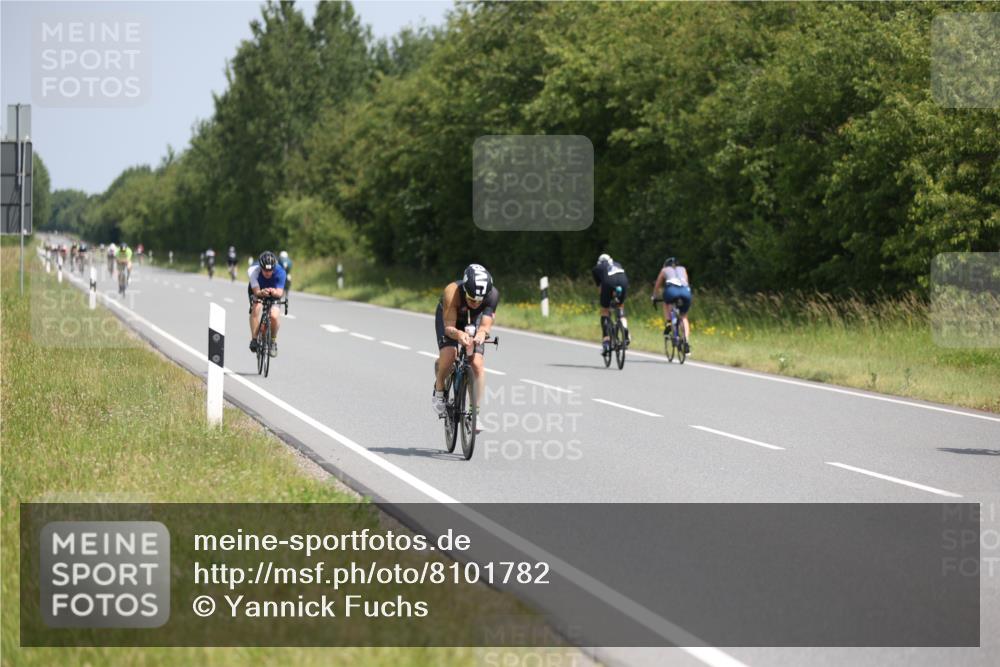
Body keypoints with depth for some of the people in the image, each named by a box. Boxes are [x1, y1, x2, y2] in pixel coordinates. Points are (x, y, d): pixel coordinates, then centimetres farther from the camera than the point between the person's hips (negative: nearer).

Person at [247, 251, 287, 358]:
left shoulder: (280, 272, -33)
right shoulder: (253, 271, -34)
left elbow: (280, 292, -37)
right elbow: (256, 291, -37)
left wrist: (275, 292, -61)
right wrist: (261, 292, -60)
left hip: (273, 294, 0)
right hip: (257, 291, 0)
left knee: (274, 315, -22)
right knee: (257, 308, -31)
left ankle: (273, 341, 4)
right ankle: (254, 339, -22)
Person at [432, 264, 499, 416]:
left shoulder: (493, 295, -34)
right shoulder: (452, 292, -40)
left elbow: (485, 325, -36)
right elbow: (449, 327, -39)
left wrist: (482, 333, -59)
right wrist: (459, 334, -61)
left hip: (473, 321, 2)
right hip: (448, 318, -2)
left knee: (477, 364, -15)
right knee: (449, 354, -28)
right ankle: (439, 391, 0)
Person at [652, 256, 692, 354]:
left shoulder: (664, 270, 31)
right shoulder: (683, 269, 36)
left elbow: (657, 286, 38)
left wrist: (654, 298, 51)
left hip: (672, 289, -2)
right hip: (686, 290, 2)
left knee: (666, 303, 35)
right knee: (684, 317, 19)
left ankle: (668, 323, 12)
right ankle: (687, 341, 2)